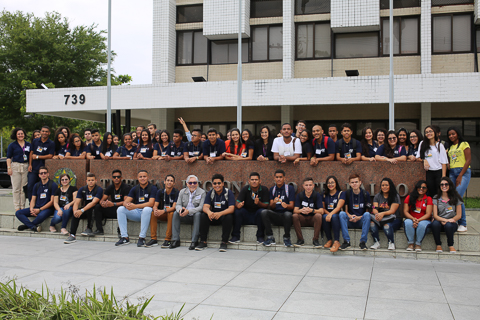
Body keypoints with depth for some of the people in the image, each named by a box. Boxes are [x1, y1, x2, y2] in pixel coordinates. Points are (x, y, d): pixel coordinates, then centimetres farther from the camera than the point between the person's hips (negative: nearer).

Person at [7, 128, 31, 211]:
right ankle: (17, 207, 3)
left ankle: (22, 206, 10)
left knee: (24, 188, 4)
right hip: (15, 166, -2)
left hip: (25, 167, 2)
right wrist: (9, 168, -7)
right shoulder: (12, 145, 3)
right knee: (16, 188, -2)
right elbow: (8, 157, 2)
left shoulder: (28, 145, 10)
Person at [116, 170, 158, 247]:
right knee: (120, 209, -15)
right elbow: (126, 201, 1)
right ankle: (124, 237, -16)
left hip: (147, 212, -5)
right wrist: (127, 205, -27)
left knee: (147, 209, -39)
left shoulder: (152, 188, -6)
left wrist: (135, 206, -29)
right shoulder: (134, 189, 9)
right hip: (136, 213, 5)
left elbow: (151, 203, -19)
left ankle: (142, 238, -31)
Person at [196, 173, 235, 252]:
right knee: (203, 216, -25)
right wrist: (209, 212, -37)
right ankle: (203, 241, -18)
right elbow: (205, 207, -11)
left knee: (228, 217, -35)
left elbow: (231, 209, -21)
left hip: (224, 215, -3)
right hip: (213, 216, 3)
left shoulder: (229, 193, -10)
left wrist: (220, 213, -41)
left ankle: (224, 242, -27)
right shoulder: (210, 193, 1)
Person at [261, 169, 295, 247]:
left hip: (285, 216, -3)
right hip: (275, 215, 3)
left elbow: (292, 206, -5)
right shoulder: (272, 189, 12)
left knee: (288, 214, -38)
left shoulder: (290, 188, 3)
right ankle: (270, 238, -23)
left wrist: (286, 205, -29)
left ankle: (286, 238, -18)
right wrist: (274, 202, -22)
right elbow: (271, 207, 3)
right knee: (264, 212, -27)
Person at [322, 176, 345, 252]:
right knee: (324, 217, -33)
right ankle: (329, 240, -25)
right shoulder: (325, 195, 16)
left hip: (338, 216, -3)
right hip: (327, 214, 3)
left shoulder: (341, 193, 3)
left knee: (334, 216, -37)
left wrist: (331, 214, -30)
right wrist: (328, 213, -12)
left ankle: (337, 242, -39)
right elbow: (323, 208, 11)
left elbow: (338, 207, -12)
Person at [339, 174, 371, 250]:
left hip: (361, 221, -1)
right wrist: (350, 216, -20)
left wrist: (359, 217, -17)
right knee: (342, 213, -27)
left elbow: (367, 211, 0)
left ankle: (363, 242, -27)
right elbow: (346, 210, 2)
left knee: (367, 214, -31)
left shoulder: (365, 194, -1)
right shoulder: (347, 193, 2)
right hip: (350, 222, 1)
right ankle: (346, 241, -26)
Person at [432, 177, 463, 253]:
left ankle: (450, 245, -10)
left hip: (452, 223, -1)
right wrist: (444, 220, -22)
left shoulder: (456, 198, 4)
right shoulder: (436, 198, 5)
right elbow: (435, 215, -2)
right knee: (435, 223, -35)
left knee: (448, 225, -36)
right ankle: (438, 245, -14)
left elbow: (459, 215, 2)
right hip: (439, 222, 1)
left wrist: (451, 220, -18)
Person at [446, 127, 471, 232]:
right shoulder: (450, 147, 20)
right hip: (452, 173, 6)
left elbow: (468, 160, -6)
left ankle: (463, 224, -11)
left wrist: (460, 176, -11)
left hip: (463, 172, -6)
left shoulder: (464, 144, 2)